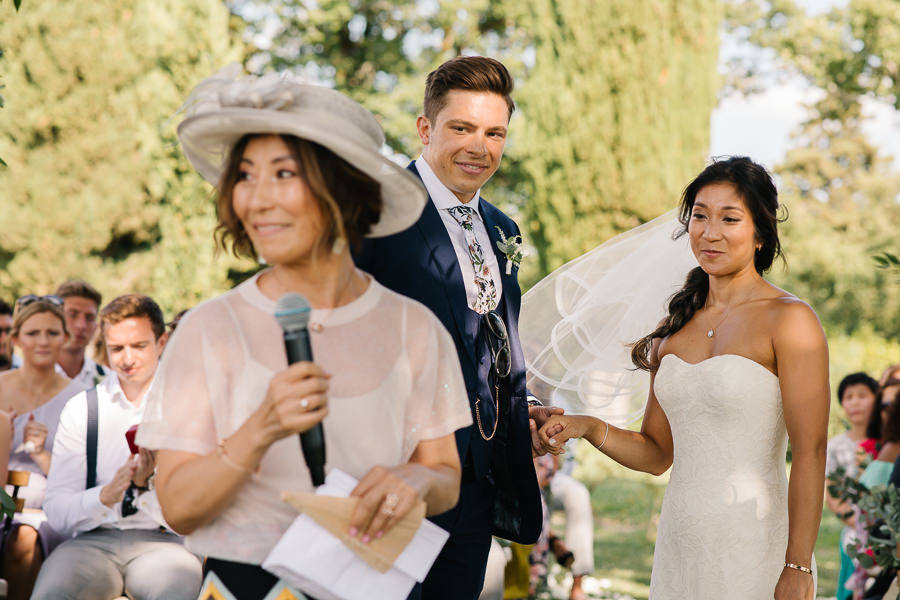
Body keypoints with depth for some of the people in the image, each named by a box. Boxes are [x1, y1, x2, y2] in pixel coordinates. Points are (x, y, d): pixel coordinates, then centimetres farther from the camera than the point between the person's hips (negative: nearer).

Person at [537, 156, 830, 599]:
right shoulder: (676, 326, 11)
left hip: (753, 547, -5)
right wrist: (590, 428, -4)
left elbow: (810, 454, -11)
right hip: (678, 545, 5)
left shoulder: (789, 319, -7)